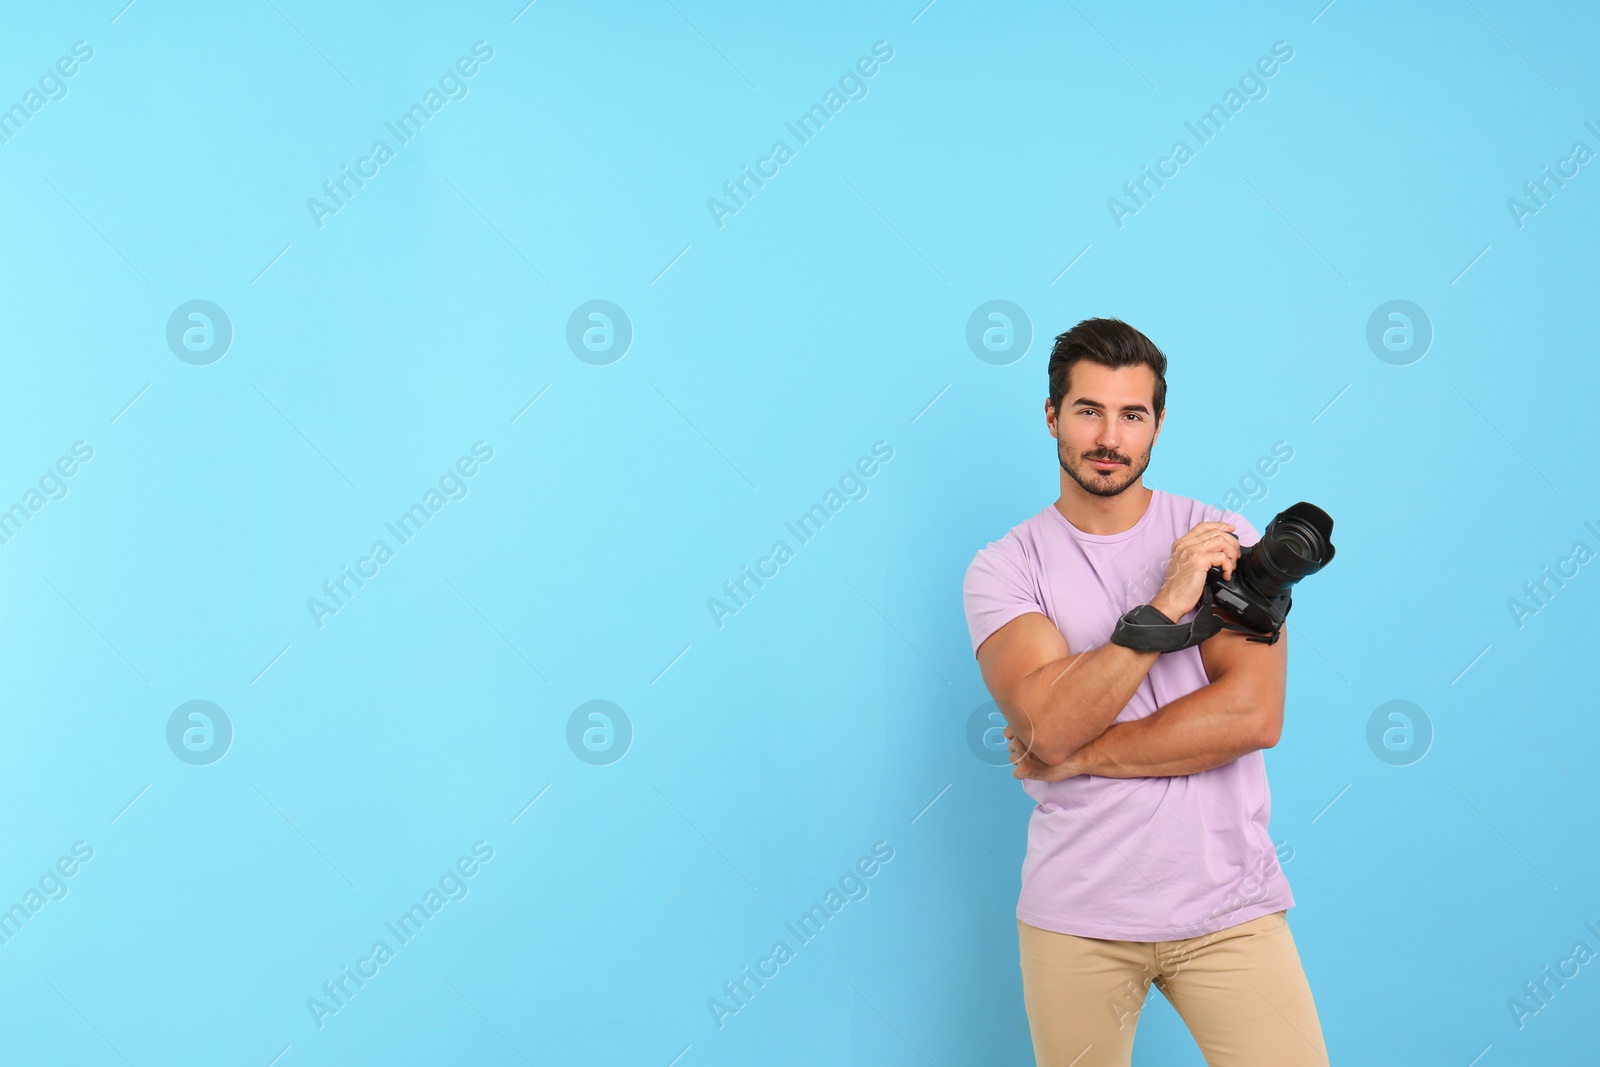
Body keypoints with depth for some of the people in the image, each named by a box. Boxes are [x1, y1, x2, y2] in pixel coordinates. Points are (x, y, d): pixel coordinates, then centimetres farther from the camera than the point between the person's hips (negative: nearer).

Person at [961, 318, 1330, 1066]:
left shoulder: (1224, 539, 0)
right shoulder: (1003, 568, -1)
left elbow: (1253, 715, -12)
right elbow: (1050, 724, -17)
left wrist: (1078, 757, -11)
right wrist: (1166, 604, -20)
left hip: (1227, 904, 0)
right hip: (1074, 919, 0)